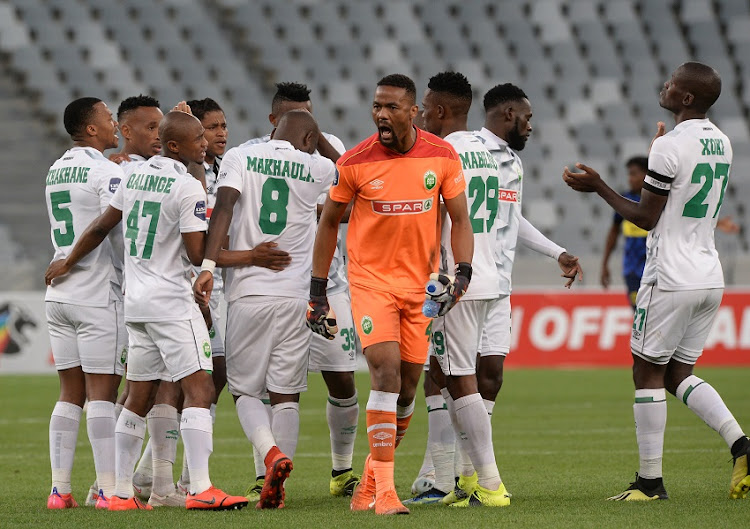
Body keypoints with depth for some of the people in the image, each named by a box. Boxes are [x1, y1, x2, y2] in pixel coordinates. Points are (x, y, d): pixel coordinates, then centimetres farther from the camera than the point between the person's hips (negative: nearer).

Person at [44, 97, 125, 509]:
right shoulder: (105, 171, -11)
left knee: (71, 393, 9)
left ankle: (60, 488, 6)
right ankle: (109, 490, -6)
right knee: (102, 392, -5)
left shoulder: (56, 172, 14)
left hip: (59, 292, 7)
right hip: (97, 294, -7)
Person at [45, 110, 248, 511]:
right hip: (172, 301, -8)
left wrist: (69, 263, 33)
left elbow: (101, 226, 18)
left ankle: (121, 492, 15)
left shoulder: (134, 176, 9)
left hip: (136, 298, 8)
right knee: (199, 388, -10)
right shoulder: (189, 189, -14)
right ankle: (201, 489, -20)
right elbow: (197, 255, -15)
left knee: (139, 397, 13)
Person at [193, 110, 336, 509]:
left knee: (245, 390, 10)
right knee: (285, 395, 7)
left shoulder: (240, 157, 3)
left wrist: (209, 264, -19)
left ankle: (272, 454, -17)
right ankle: (275, 489, 3)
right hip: (293, 295, 0)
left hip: (247, 293, 0)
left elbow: (224, 206, -13)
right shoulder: (318, 169, 5)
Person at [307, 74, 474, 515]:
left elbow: (460, 220, 5)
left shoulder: (442, 157, -3)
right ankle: (385, 490, -17)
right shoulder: (355, 163, -7)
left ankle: (372, 478, 24)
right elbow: (329, 222, 5)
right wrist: (318, 292, 5)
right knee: (387, 373, -18)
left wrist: (462, 273, -11)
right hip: (371, 279, -3)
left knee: (408, 385, 6)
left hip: (422, 284, 3)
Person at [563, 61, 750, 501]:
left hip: (671, 279, -8)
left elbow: (646, 217, -10)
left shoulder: (670, 148, -16)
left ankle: (651, 480, 4)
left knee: (648, 373, 3)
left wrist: (598, 186, 0)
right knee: (679, 374, 15)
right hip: (710, 278, 8)